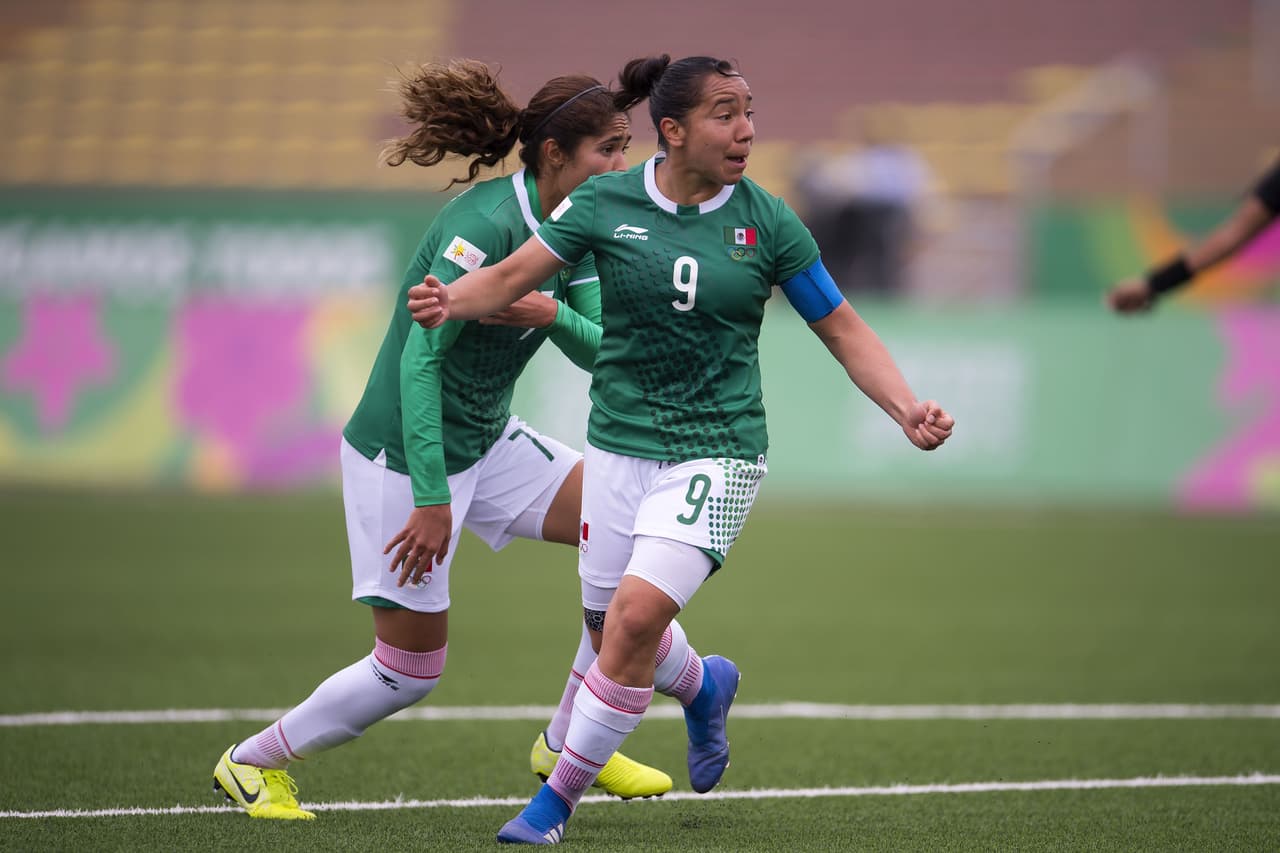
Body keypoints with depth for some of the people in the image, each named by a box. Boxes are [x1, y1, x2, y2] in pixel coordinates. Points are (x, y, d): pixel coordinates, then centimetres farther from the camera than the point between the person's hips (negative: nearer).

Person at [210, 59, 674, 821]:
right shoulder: (486, 226, -25)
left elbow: (599, 351, 1)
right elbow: (418, 360, -28)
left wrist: (555, 314, -22)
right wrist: (431, 498, -29)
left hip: (489, 442, 8)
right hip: (404, 451, -8)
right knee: (412, 669, -1)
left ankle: (569, 744, 5)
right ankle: (253, 763, 21)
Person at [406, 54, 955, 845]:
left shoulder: (767, 222, -5)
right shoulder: (606, 202, -4)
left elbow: (843, 329, 1)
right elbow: (512, 276, -6)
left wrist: (908, 409, -12)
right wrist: (452, 298, -27)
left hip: (717, 452, -3)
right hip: (619, 445, 3)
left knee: (639, 612, -19)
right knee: (612, 621, 12)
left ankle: (559, 798, -3)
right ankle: (705, 687, 49)